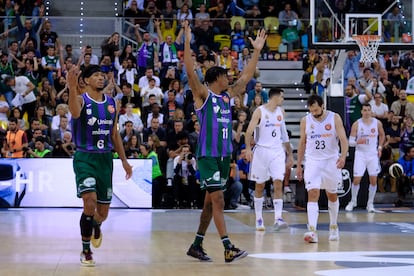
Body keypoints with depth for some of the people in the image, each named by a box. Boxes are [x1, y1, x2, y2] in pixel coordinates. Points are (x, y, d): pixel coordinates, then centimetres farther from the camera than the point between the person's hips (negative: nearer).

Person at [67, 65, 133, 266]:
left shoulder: (111, 103, 8)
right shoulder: (81, 99, -8)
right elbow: (75, 113, -34)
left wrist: (124, 160, 14)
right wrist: (72, 88, -50)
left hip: (105, 158, 5)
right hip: (85, 157, -5)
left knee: (103, 213, 8)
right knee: (90, 203, -22)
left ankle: (95, 225, 47)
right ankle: (86, 251, -6)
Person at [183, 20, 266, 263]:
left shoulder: (228, 95, 15)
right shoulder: (203, 94, -5)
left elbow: (247, 76, 21)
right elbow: (190, 72, -18)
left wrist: (257, 50, 19)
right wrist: (188, 42, -26)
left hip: (224, 155, 8)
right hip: (208, 156, -7)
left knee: (211, 201, 11)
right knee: (218, 200, -11)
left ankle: (197, 245, 19)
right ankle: (228, 248, -14)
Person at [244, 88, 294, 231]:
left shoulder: (280, 112, 11)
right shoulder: (260, 111, -6)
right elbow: (249, 131, -14)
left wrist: (290, 154, 18)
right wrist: (248, 148, -29)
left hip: (277, 152, 4)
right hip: (261, 151, -4)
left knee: (278, 184, -10)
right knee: (259, 186, 6)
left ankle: (278, 219, -16)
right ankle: (259, 219, 17)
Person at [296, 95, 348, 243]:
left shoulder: (335, 118, -7)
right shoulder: (305, 121, -1)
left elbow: (343, 139, -14)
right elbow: (302, 143, 8)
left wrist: (343, 156, -32)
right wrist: (298, 165, 9)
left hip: (331, 161, 0)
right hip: (313, 161, 0)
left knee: (332, 195, 14)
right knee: (313, 194, -16)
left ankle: (333, 227, 34)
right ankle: (312, 231, -24)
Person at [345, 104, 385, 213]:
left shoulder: (377, 123, 0)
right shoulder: (356, 124, -6)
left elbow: (382, 135, 19)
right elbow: (350, 142, -6)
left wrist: (380, 147, 8)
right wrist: (357, 142, -26)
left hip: (373, 154, 2)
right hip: (360, 154, -2)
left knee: (373, 180, 0)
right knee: (356, 179, -4)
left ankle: (370, 203, 11)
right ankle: (353, 201, 16)